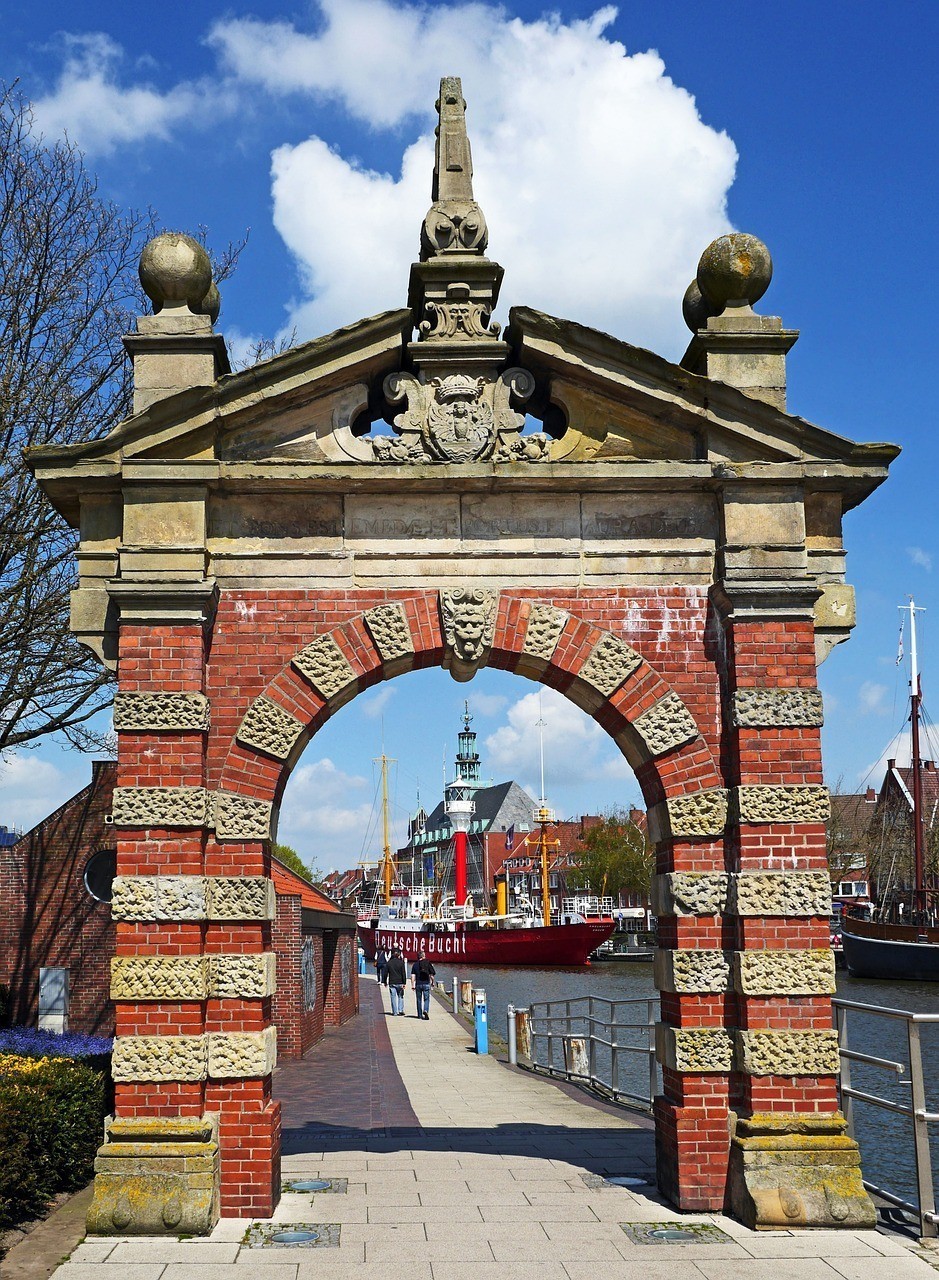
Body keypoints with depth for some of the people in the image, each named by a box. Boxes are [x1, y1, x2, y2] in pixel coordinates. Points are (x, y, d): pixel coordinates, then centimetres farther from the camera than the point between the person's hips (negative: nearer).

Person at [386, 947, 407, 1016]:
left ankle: (395, 1012, 3)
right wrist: (404, 983, -5)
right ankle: (401, 1010, 3)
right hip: (400, 982, -1)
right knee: (400, 996, 11)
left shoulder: (389, 963, 2)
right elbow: (404, 973, -7)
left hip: (392, 982, 1)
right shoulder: (401, 962, -4)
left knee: (393, 997, 4)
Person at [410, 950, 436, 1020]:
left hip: (418, 984, 1)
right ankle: (426, 1010, -22)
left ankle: (420, 1015, 18)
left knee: (419, 1000, 12)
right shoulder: (428, 963, -1)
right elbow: (431, 974, -3)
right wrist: (432, 981, 12)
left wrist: (413, 986, 1)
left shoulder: (415, 964, 1)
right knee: (426, 999, 3)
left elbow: (412, 976, -3)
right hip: (426, 984, -1)